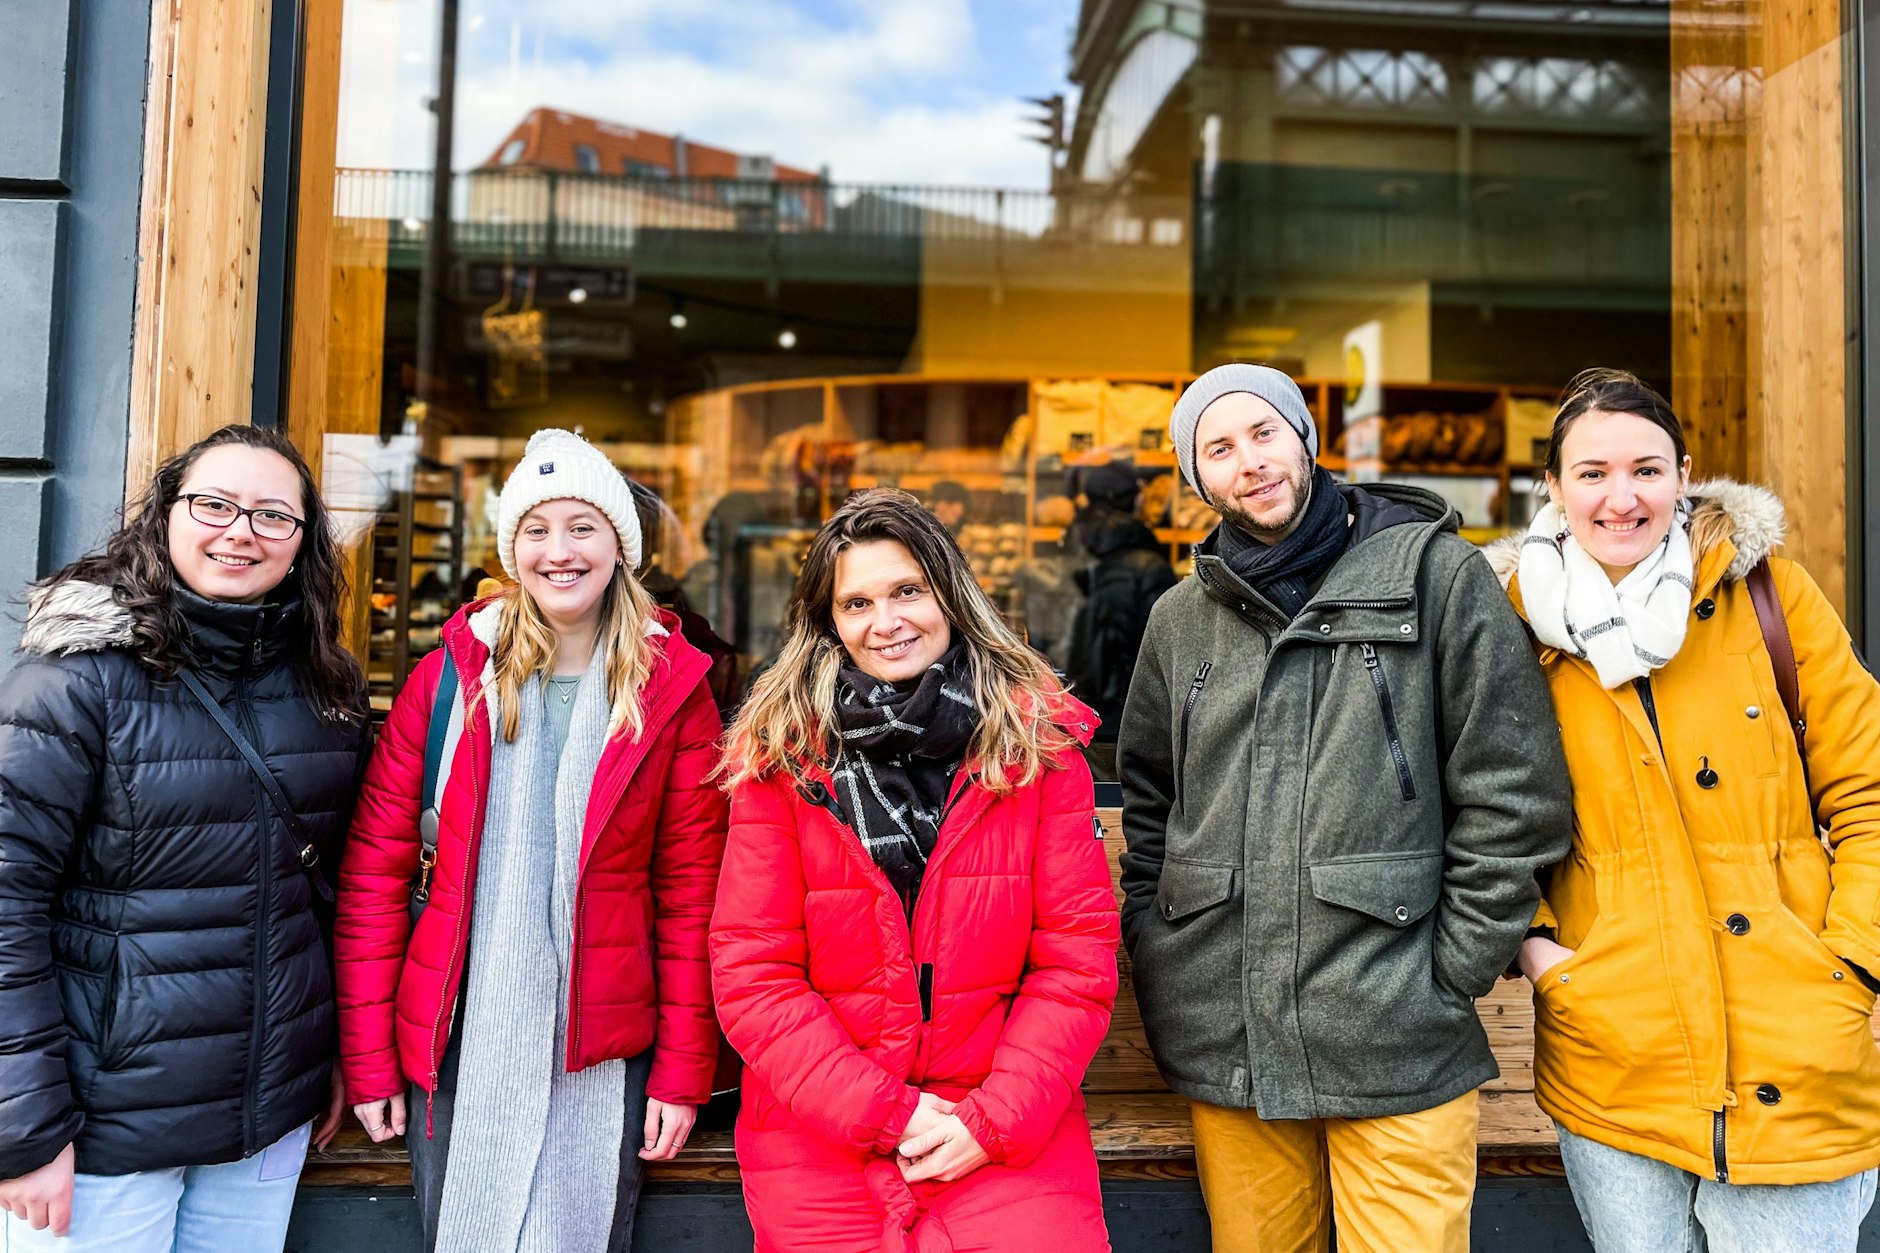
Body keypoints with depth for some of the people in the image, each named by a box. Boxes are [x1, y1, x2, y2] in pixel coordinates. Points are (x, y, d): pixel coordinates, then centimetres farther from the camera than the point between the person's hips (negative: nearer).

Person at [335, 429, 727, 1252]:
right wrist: (366, 1057, -1)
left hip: (601, 1057, -1)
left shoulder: (672, 691, -4)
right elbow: (374, 870, 0)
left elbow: (690, 893, -2)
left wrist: (683, 1069, -3)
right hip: (453, 1047, 1)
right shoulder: (450, 676, -2)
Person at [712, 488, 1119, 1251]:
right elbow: (750, 973, -6)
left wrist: (996, 1120, -11)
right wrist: (886, 1114, -12)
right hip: (819, 1143, 0)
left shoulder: (1039, 740, -2)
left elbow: (1078, 957, -3)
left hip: (1013, 1139, 0)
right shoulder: (778, 758, -4)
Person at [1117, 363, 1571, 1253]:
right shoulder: (1181, 619, 11)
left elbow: (1513, 791, -3)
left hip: (1397, 1046, -3)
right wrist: (1156, 955, 10)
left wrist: (1454, 971, -5)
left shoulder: (1433, 572, 0)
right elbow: (1146, 799, 20)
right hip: (1223, 1046, 4)